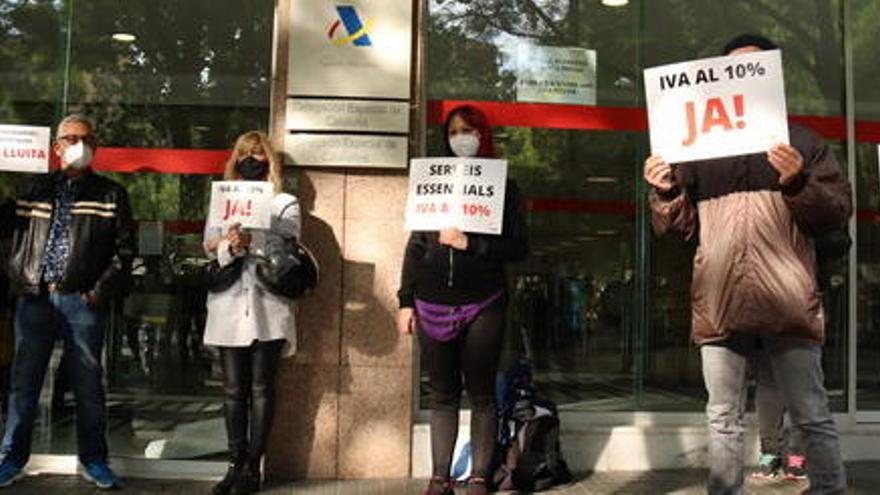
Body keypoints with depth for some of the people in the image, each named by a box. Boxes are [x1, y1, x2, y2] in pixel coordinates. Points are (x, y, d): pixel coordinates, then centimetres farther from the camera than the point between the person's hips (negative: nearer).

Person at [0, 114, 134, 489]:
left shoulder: (110, 195, 5)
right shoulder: (32, 190, 12)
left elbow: (124, 249, 0)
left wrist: (101, 292, -7)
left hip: (83, 301, -2)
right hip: (33, 299, 2)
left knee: (88, 384, 4)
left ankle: (93, 460, 16)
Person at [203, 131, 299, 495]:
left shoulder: (285, 204, 10)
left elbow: (285, 245, -7)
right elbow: (210, 247, 6)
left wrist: (251, 241, -25)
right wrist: (229, 246, -17)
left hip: (267, 305, -2)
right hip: (229, 306, 2)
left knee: (261, 388, -1)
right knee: (233, 389, 3)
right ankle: (236, 464, 10)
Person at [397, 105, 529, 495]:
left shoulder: (504, 188, 5)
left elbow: (519, 247, -3)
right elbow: (415, 245, 11)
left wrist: (470, 244, -15)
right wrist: (406, 301, 7)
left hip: (482, 305, -2)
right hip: (433, 305, 2)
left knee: (481, 395, 4)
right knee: (443, 395, 8)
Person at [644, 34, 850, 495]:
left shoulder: (801, 141, 9)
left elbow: (839, 210, 2)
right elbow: (678, 226, 13)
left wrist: (798, 182, -16)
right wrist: (665, 193, -6)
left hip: (787, 303, -2)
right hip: (719, 304, 2)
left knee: (812, 417, 3)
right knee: (723, 420, 11)